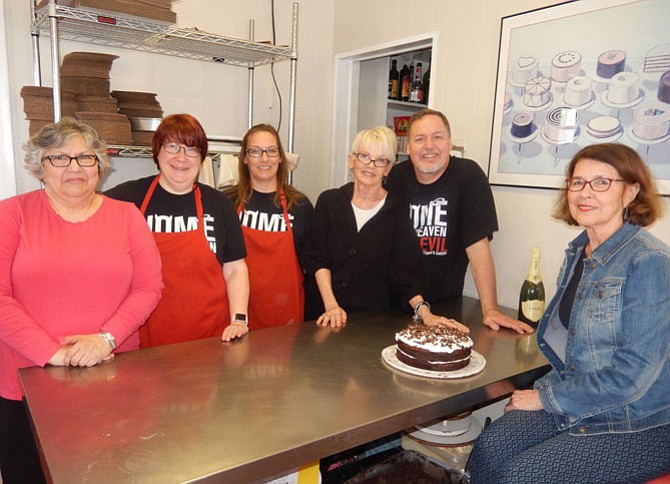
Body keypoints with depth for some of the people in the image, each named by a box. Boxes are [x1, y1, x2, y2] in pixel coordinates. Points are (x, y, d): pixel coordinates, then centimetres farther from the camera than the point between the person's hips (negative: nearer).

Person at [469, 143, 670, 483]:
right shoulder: (578, 252, 6)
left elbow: (634, 372, -21)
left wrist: (547, 396, -13)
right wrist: (550, 390, 1)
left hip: (638, 426, -6)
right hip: (576, 404, 6)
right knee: (489, 449, -15)